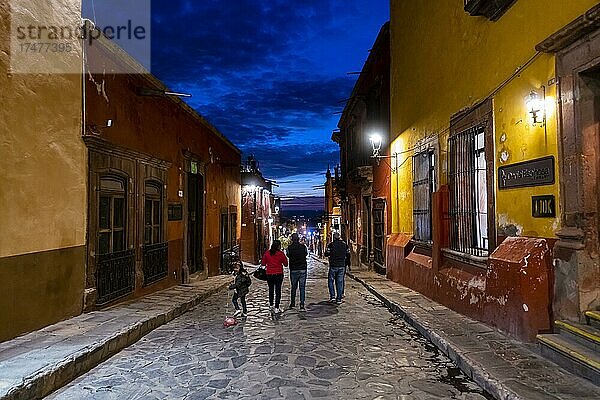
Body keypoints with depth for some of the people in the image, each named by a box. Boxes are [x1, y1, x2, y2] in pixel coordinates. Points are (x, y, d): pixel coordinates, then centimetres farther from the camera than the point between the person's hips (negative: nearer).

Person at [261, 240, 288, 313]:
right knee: (278, 290, 3)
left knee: (271, 290, 20)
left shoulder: (267, 253, -3)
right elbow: (286, 264, -3)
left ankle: (271, 305, 30)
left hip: (269, 274, 3)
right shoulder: (281, 253, -9)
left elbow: (263, 263, 3)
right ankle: (276, 308, 0)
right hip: (278, 274, -3)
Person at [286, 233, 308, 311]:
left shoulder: (289, 248, -6)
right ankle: (302, 306, -3)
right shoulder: (303, 247, -3)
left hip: (293, 270, 0)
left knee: (293, 287, 15)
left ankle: (292, 304, 22)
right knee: (302, 288, 1)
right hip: (303, 269, 0)